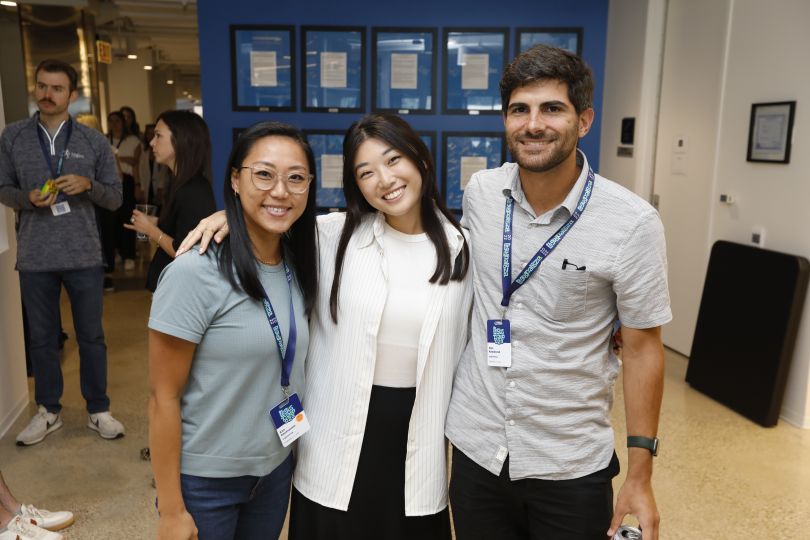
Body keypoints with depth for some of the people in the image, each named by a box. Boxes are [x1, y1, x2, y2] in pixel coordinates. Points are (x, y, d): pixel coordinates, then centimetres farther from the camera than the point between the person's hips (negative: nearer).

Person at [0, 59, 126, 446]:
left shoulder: (94, 141, 0)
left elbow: (115, 198, 1)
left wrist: (88, 184, -18)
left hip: (83, 256, -1)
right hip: (34, 258, 1)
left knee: (91, 337, 9)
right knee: (41, 338, 13)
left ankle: (98, 410, 24)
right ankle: (48, 411, 30)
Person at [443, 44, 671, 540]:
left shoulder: (633, 224, -15)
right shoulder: (480, 192, -4)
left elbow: (643, 348, -8)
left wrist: (640, 475, -6)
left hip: (572, 464, -3)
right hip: (475, 446, 3)